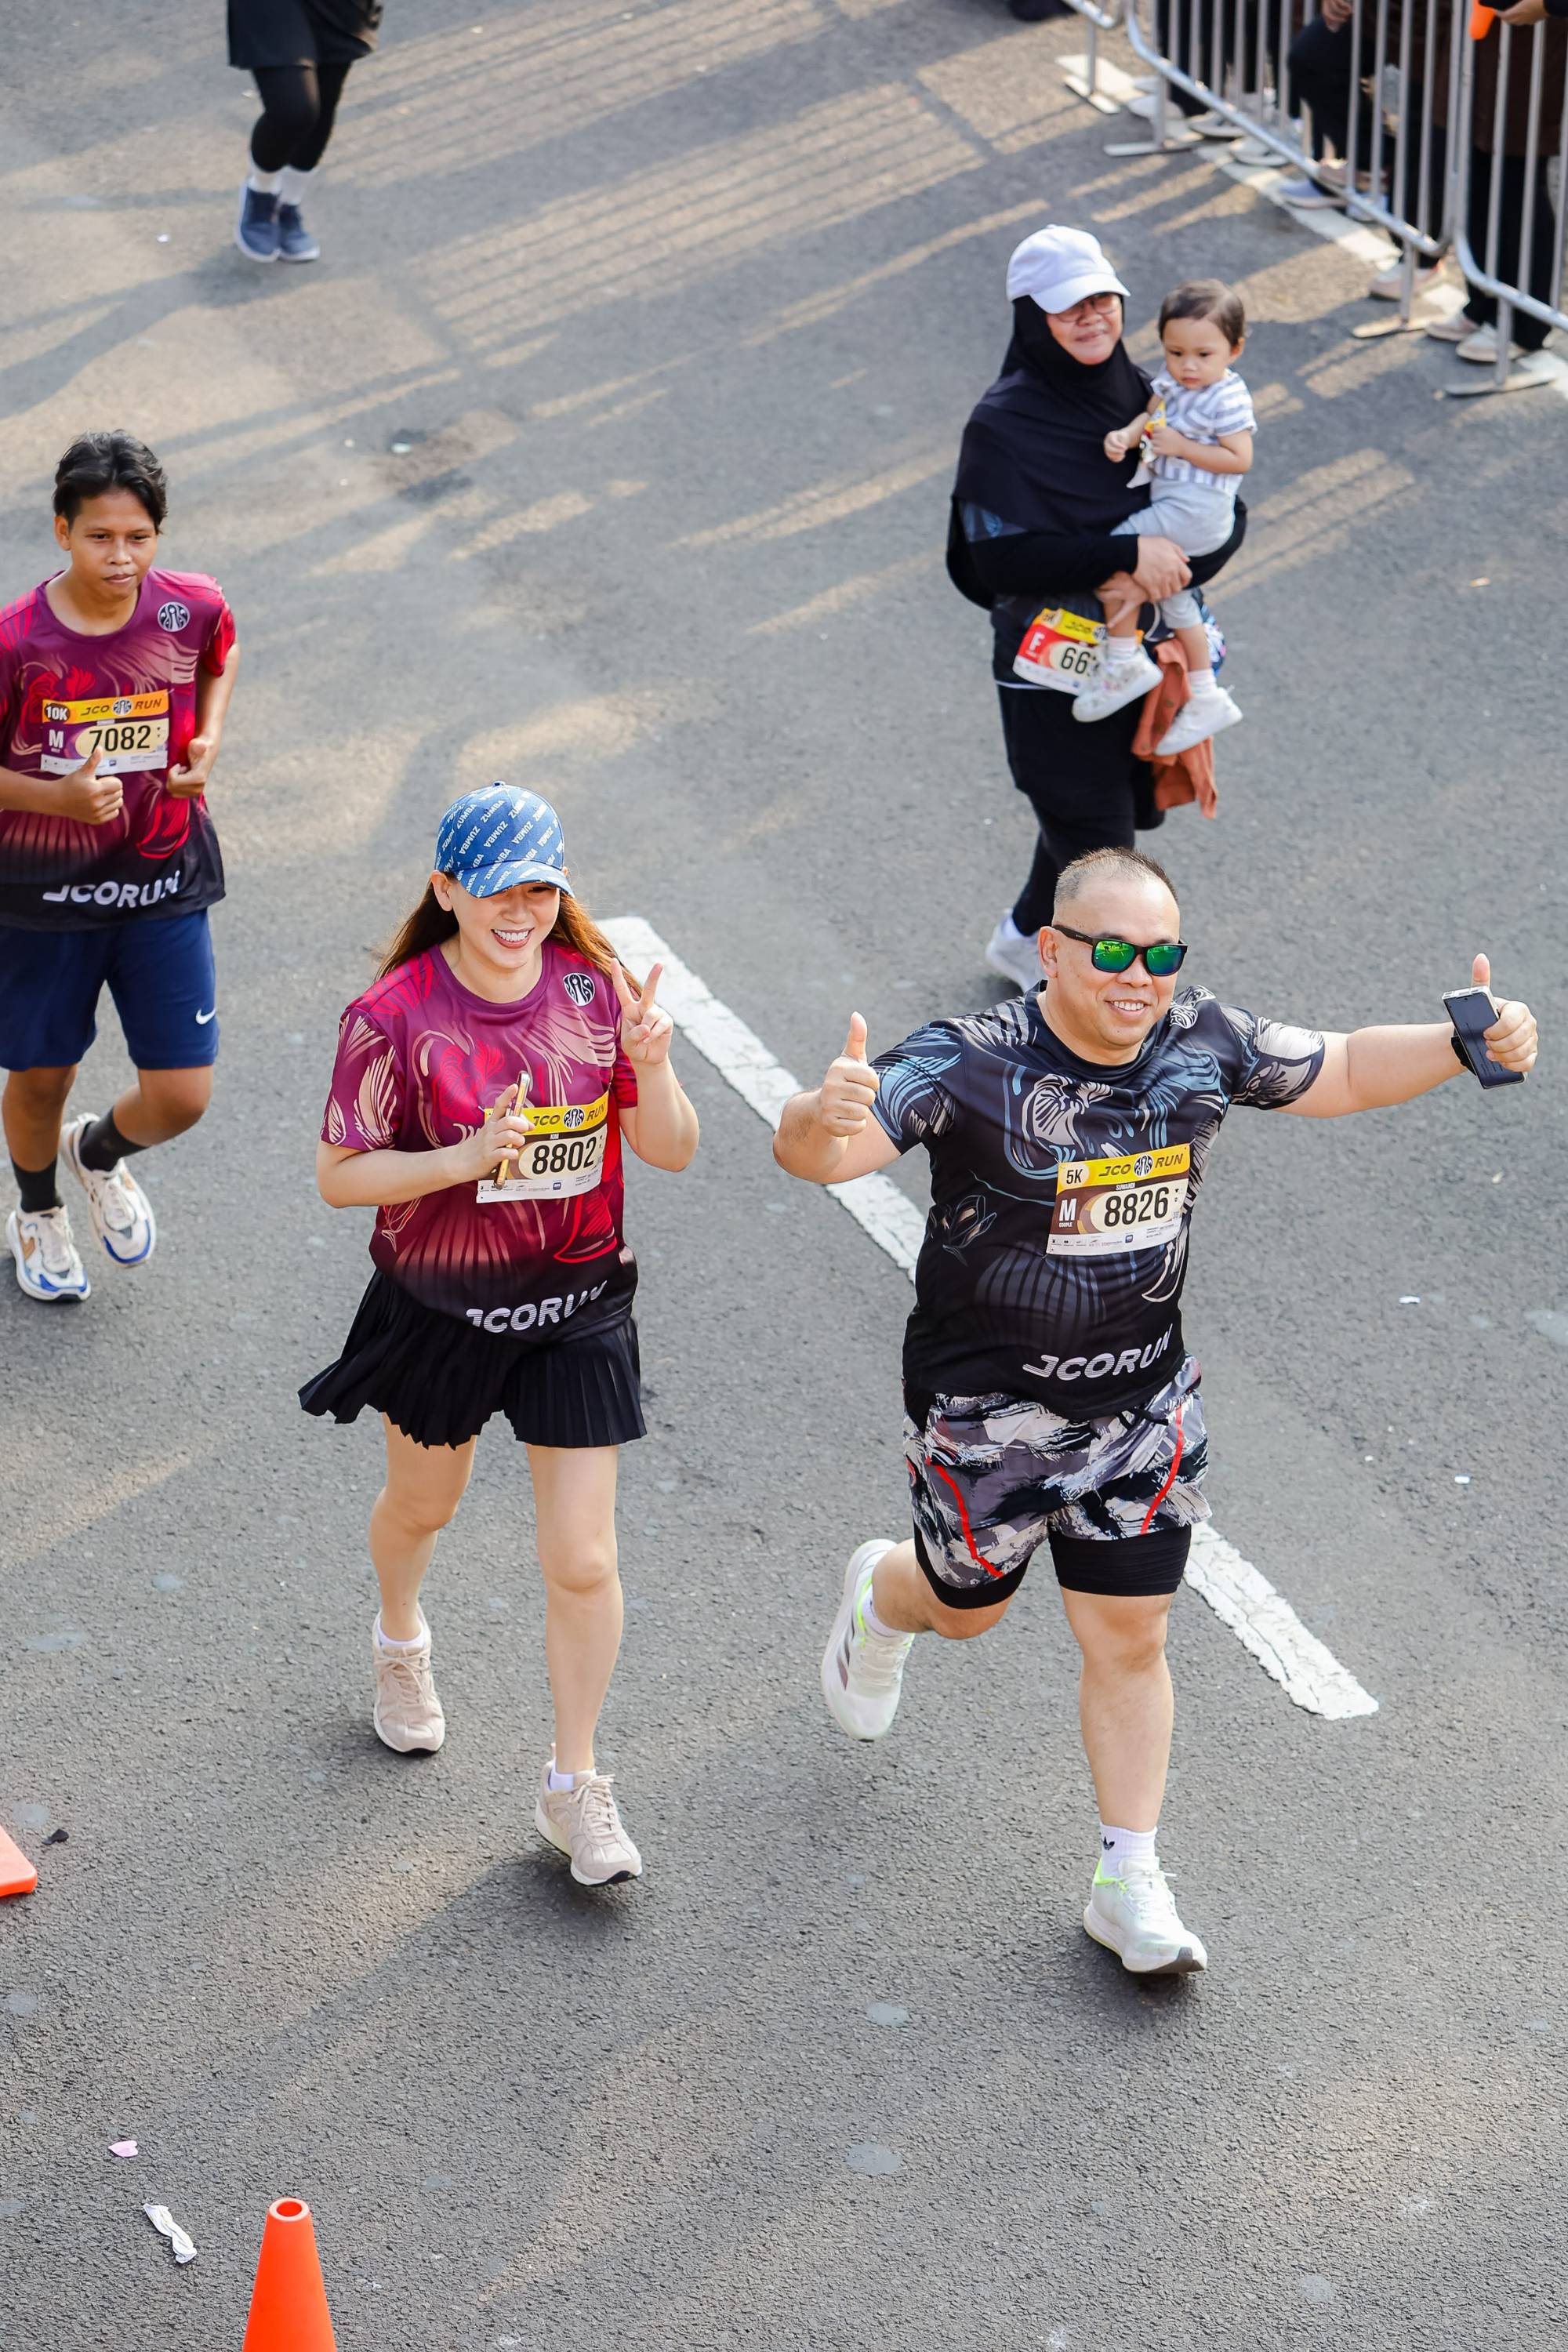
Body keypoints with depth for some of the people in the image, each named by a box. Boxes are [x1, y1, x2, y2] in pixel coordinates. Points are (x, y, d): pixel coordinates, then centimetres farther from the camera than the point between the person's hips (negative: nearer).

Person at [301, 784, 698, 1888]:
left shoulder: (595, 991, -9)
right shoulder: (394, 1016, -17)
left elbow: (670, 1151, -3)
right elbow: (340, 1175, -13)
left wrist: (651, 1067, -23)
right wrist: (467, 1157, -27)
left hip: (577, 1307, 1)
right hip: (441, 1306, -1)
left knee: (584, 1563, -2)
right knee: (422, 1504, 25)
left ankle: (575, 1786, 16)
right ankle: (400, 1641, 59)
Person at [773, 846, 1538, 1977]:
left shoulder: (1203, 1042, -10)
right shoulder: (971, 1064, -26)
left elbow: (1339, 1072, 7)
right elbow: (815, 1150, -37)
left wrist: (1469, 1042, -10)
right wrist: (826, 1119, -62)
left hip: (1143, 1401, 3)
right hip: (987, 1405, -3)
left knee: (1130, 1641, 7)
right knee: (969, 1605, 19)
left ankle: (1131, 1885, 22)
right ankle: (881, 1596, 57)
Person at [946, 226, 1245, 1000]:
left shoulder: (1145, 399, 1)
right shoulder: (1004, 425, -16)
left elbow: (1227, 514, 0)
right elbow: (998, 558, -23)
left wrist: (1156, 577, -20)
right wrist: (1127, 554, -28)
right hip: (1058, 666, -6)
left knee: (1130, 810, 23)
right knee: (1099, 846, -1)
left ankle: (1025, 938, 47)